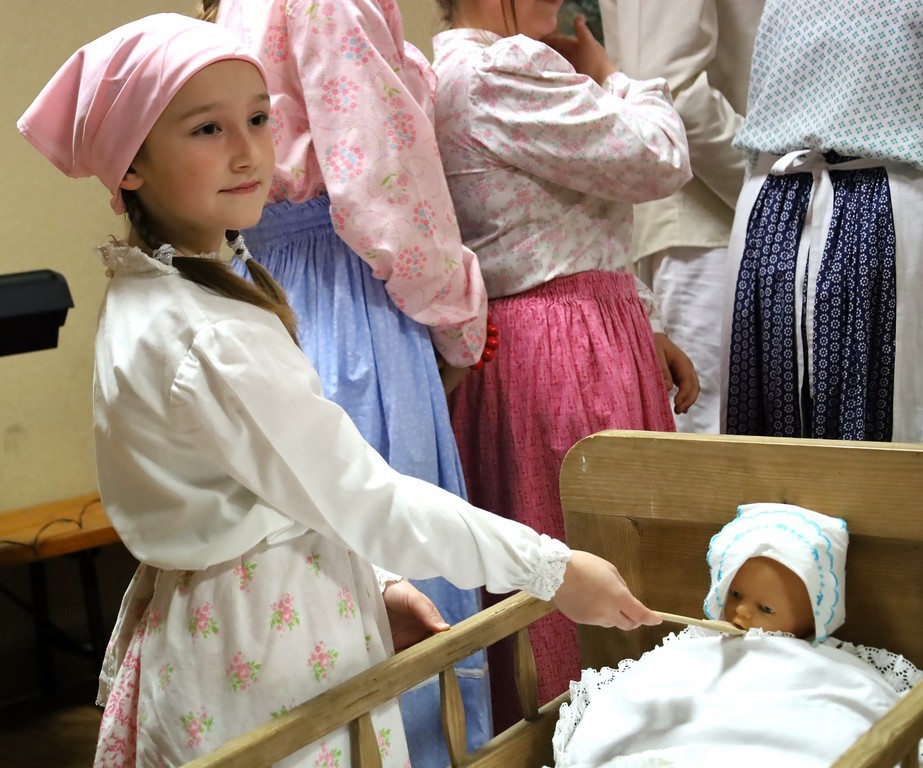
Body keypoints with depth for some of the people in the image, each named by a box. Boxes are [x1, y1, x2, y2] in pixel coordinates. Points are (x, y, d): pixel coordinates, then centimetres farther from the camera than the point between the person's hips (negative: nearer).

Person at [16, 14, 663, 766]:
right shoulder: (208, 338, -26)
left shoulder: (143, 301, 4)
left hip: (197, 615, 9)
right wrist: (552, 569, -16)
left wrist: (368, 584, 10)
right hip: (267, 646, -9)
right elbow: (362, 496, -23)